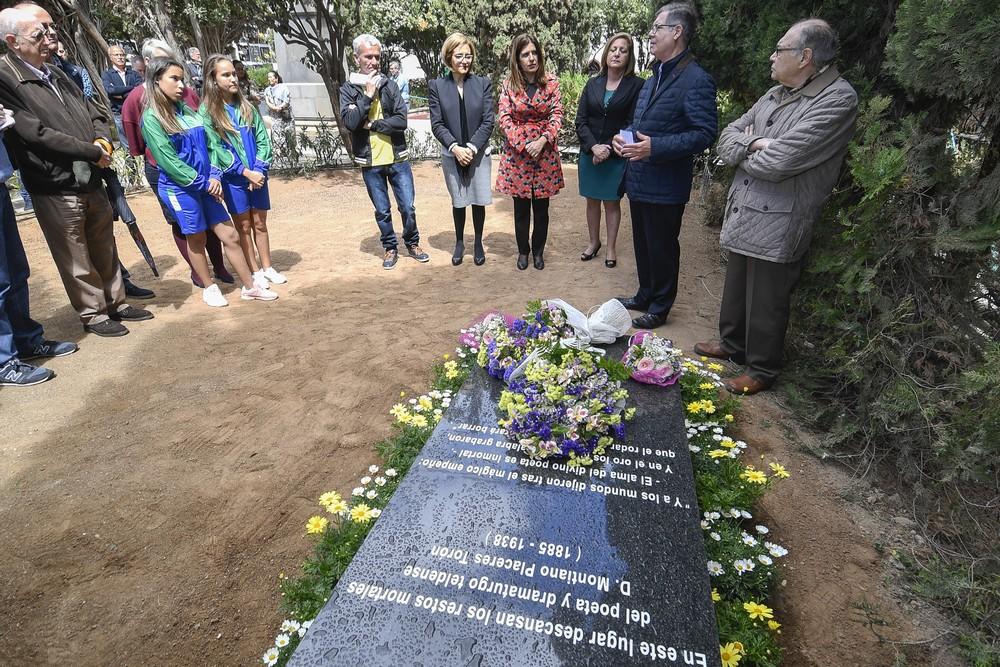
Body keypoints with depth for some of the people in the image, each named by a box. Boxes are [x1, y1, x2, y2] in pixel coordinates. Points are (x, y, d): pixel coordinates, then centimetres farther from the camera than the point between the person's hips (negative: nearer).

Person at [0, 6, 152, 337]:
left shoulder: (57, 74, 13)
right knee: (76, 260, 4)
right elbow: (36, 133, -18)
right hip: (56, 190, -7)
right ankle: (92, 314, 17)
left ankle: (116, 303, 29)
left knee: (105, 251, 16)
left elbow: (94, 114, 17)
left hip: (91, 183, 7)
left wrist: (103, 141, -5)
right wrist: (93, 152, -13)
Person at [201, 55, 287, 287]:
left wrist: (259, 170, -10)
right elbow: (217, 149, -10)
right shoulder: (207, 112, -5)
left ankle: (267, 268, 20)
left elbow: (263, 140, 3)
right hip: (233, 179, -3)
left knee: (260, 223, 10)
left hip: (257, 175, 3)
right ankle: (255, 272, 13)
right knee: (243, 226, 5)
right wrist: (246, 172, -16)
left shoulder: (246, 106, 6)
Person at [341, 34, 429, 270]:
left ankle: (412, 243, 26)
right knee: (382, 211, 10)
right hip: (370, 163, 0)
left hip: (398, 159, 1)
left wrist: (372, 124, -12)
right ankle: (389, 248, 27)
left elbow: (401, 121, -9)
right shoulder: (348, 90, 0)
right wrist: (368, 96, -16)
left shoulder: (390, 85, 2)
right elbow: (350, 122, -16)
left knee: (408, 207, 5)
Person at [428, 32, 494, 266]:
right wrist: (455, 147, -16)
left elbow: (488, 121, -4)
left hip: (478, 153, 0)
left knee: (479, 201, 5)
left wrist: (472, 147, -14)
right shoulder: (436, 86, -1)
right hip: (452, 154, 0)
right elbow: (437, 124, -4)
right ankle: (459, 243, 26)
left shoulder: (483, 83, -1)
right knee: (458, 202, 9)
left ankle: (478, 243, 23)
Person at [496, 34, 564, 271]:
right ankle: (523, 251, 22)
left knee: (541, 207, 7)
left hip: (545, 151, 1)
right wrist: (523, 144, -15)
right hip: (517, 152, 0)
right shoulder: (508, 84, 0)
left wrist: (542, 141, -17)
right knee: (521, 206, 7)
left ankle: (538, 251, 23)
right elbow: (504, 118, -5)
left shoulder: (551, 82, 1)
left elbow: (556, 115, -2)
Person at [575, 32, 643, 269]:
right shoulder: (593, 84, 5)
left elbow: (632, 124, -9)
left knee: (612, 202, 6)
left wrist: (608, 149, -16)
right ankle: (594, 242, 27)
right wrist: (593, 146, -14)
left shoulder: (636, 85, -5)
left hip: (617, 156, -3)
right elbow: (581, 121, 1)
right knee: (592, 200, 12)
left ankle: (611, 247, 18)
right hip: (589, 154, 3)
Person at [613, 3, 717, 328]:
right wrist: (625, 137, 4)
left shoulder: (696, 80, -13)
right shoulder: (654, 78, 15)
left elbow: (704, 133, -18)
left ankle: (660, 307, 20)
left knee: (662, 248, 4)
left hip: (665, 186, -9)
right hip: (639, 180, 9)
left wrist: (654, 147, -26)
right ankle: (645, 295, 35)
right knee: (643, 244, 18)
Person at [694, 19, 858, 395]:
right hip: (743, 215, 8)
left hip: (777, 226, -8)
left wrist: (742, 151, -3)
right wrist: (753, 145, -13)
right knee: (735, 290, 20)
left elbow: (779, 160, -22)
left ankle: (762, 370, 20)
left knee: (765, 304, 4)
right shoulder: (774, 95, 13)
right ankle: (733, 344, 39)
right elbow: (727, 137, 8)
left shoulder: (838, 100, -13)